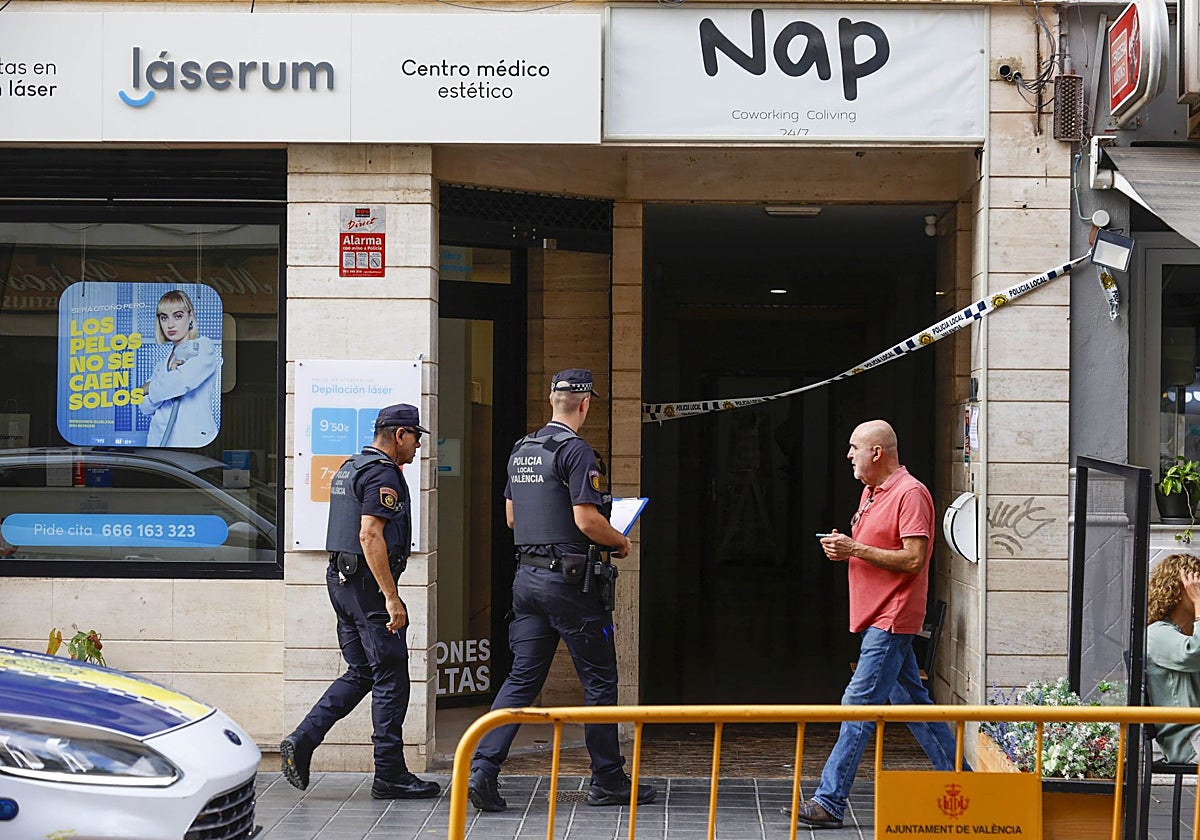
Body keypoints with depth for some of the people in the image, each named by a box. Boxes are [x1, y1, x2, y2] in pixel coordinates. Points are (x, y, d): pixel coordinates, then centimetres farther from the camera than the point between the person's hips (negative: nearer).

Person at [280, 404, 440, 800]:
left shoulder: (349, 468, 17)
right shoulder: (383, 474, -14)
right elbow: (370, 536, -23)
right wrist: (392, 598, -24)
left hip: (341, 580, 10)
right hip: (369, 585, -10)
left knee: (360, 674, 14)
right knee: (391, 679, -3)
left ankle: (301, 742, 5)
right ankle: (390, 775, 2)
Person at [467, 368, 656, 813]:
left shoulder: (521, 450, 12)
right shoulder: (576, 451, -13)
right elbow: (587, 520, -19)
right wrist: (620, 541, -2)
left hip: (527, 573, 7)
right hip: (569, 579, -7)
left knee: (522, 677, 7)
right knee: (599, 680, 5)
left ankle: (482, 767, -5)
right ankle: (607, 780, 13)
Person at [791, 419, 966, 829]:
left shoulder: (910, 494, -13)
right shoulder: (871, 493, 17)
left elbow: (914, 559, -20)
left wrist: (855, 549, -19)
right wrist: (842, 548, 4)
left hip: (890, 620, -10)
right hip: (875, 617, 10)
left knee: (859, 705, -11)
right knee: (912, 702, 13)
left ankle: (830, 802, -10)